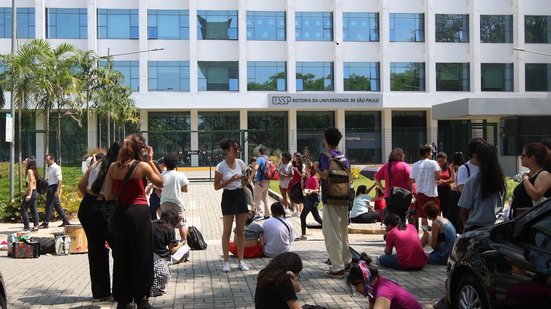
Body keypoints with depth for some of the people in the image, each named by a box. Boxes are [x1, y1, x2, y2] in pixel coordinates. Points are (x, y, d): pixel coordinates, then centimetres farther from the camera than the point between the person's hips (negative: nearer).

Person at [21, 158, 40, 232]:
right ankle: (35, 226, 8)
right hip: (34, 192, 9)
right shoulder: (33, 171, 13)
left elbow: (31, 182, -19)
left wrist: (29, 194, -23)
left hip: (31, 192, -9)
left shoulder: (30, 171, -11)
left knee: (23, 209, -4)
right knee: (33, 210, 9)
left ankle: (27, 226, -6)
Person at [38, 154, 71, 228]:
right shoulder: (49, 168, 16)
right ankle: (65, 221, 15)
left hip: (54, 187, -10)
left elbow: (59, 180, -18)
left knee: (48, 206, -5)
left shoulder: (56, 168, -12)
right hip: (50, 188, 10)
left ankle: (45, 223, 1)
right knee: (57, 206, 11)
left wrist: (57, 190, -24)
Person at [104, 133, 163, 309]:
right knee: (141, 256, 6)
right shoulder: (143, 166, -7)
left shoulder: (113, 167, 4)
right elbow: (160, 183, 8)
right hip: (139, 212, -4)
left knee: (121, 256, 13)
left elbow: (108, 196, 3)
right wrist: (151, 161, 7)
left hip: (120, 212, 4)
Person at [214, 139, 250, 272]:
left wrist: (245, 178, -7)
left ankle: (240, 260, 15)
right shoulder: (221, 166, -11)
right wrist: (231, 180, -20)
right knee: (227, 231, 1)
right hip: (228, 197, -5)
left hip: (240, 196, 5)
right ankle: (226, 261, 9)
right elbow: (216, 186, -10)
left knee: (241, 231, 8)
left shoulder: (240, 163, 4)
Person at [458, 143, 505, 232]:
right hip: (495, 228, 4)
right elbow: (501, 206, 11)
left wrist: (466, 225, 11)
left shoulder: (473, 181, -11)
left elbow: (464, 211, -6)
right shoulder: (501, 179, 1)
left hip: (475, 228, -4)